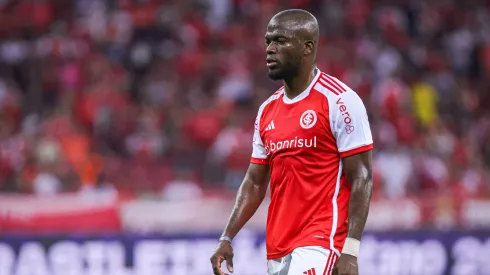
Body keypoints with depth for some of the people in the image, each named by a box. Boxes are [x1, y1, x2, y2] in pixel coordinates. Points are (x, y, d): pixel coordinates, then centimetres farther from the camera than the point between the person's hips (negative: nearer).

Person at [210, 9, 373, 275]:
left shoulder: (339, 101, -8)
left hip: (319, 244, -7)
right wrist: (226, 239, 7)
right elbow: (255, 183, 18)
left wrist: (350, 250, -18)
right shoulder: (267, 110, 14)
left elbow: (361, 180, -10)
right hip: (277, 250, 8)